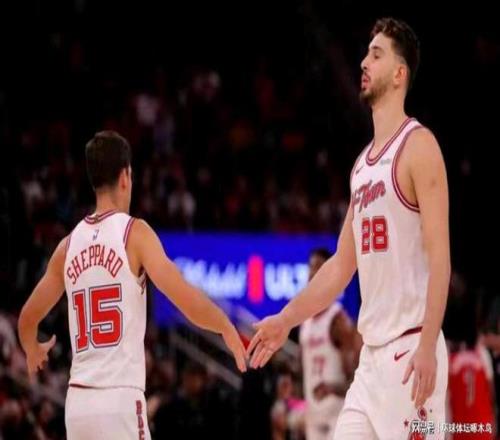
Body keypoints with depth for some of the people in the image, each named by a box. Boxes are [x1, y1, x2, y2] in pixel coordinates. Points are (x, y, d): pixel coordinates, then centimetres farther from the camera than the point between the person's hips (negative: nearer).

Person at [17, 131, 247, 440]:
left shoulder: (69, 245, 12)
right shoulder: (134, 233, -4)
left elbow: (28, 319, 22)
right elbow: (188, 302, -13)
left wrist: (34, 353, 43)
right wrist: (228, 330, 5)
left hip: (77, 401, 6)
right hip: (120, 400, -6)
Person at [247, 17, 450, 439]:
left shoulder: (418, 146, -8)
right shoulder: (364, 163, 17)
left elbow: (440, 256, -16)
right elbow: (342, 265, 23)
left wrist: (427, 345, -24)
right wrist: (286, 319, 18)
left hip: (409, 347, -9)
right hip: (372, 352, 9)